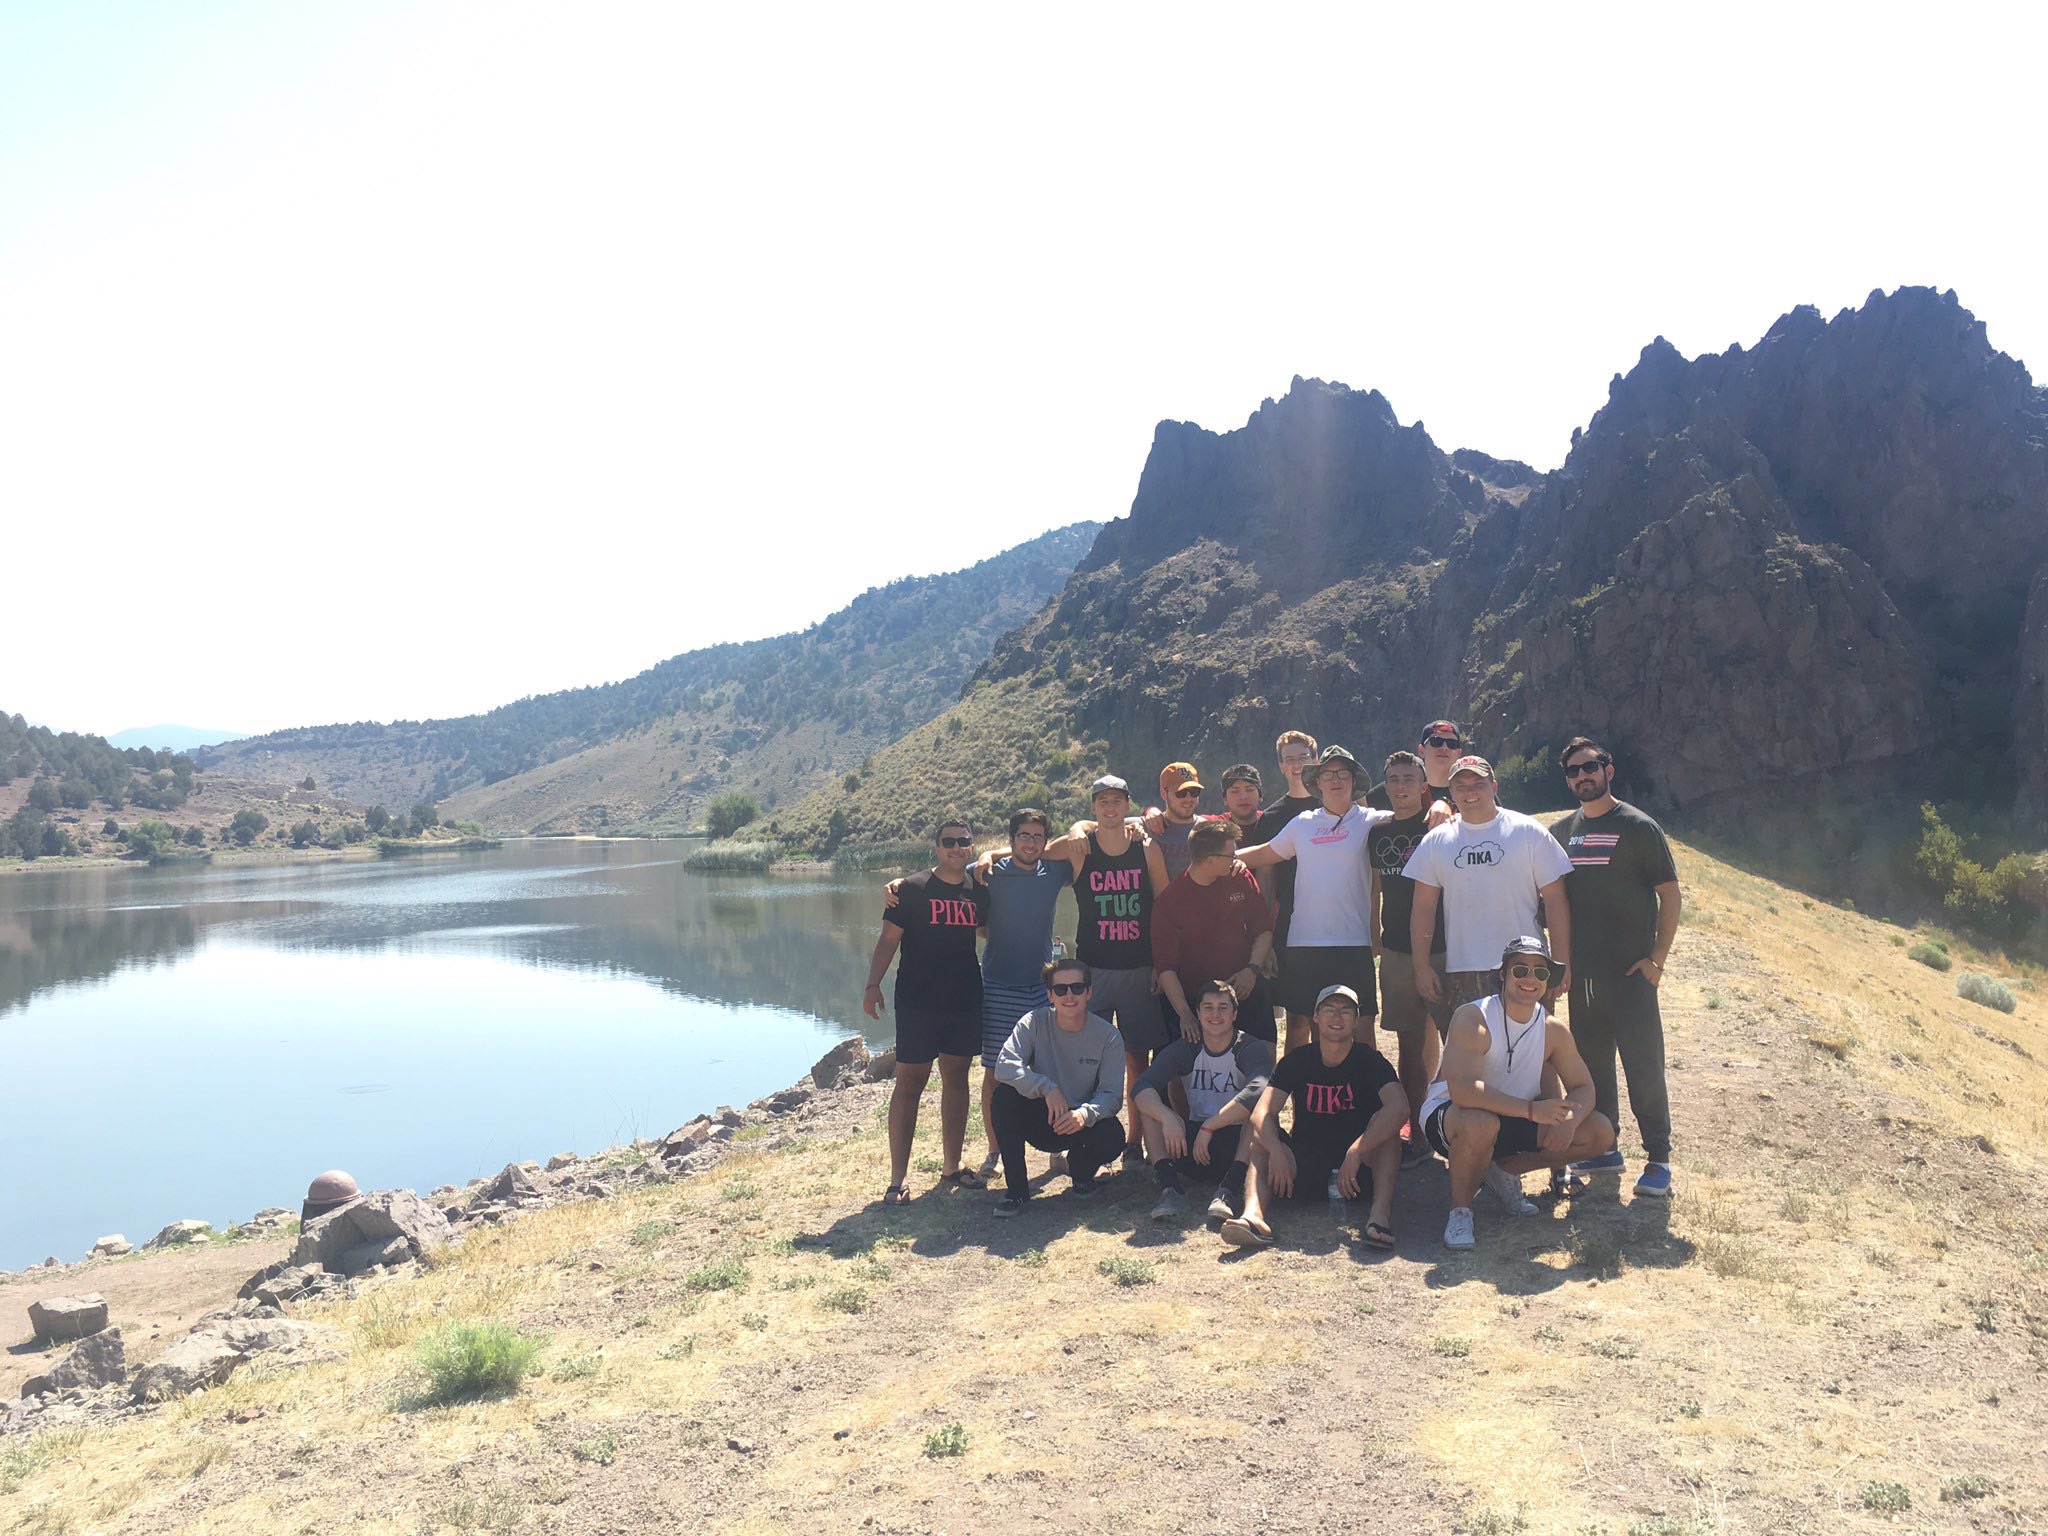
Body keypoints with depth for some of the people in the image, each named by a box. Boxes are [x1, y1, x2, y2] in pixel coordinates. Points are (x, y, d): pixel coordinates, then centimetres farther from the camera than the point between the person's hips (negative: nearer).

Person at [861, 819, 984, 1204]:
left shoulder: (977, 891, 7)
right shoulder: (913, 889, -6)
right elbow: (888, 939, -7)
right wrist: (873, 985, -16)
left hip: (965, 1001, 5)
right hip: (917, 1002, -5)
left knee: (956, 1078, 12)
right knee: (909, 1082, -3)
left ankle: (952, 1165, 25)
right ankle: (897, 1178, 2)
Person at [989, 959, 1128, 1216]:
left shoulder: (1107, 1035, -11)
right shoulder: (1035, 1022, -11)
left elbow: (1112, 1095, -16)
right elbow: (1004, 1065, -24)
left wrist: (1086, 1113, -38)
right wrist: (1047, 1088, -38)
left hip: (1083, 1123, 0)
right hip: (1041, 1120, 0)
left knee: (1112, 1138, -32)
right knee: (1003, 1096, -28)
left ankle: (1081, 1170, 8)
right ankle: (1016, 1187, -13)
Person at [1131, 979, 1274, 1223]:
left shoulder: (1252, 1049, -8)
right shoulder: (1183, 1050, 2)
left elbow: (1258, 1091, -31)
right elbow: (1142, 1088, -15)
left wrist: (1209, 1126, -34)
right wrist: (1167, 1118, -35)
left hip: (1239, 1142, -3)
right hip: (1192, 1142, 3)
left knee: (1259, 1106, -30)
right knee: (1148, 1105, -16)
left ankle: (1229, 1188, -37)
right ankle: (1169, 1187, -29)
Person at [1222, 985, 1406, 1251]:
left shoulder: (1370, 1061, -5)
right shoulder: (1296, 1061, 1)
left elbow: (1399, 1109, -25)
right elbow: (1262, 1115, -11)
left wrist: (1356, 1152, -36)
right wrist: (1276, 1151, -32)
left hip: (1360, 1166, -2)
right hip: (1306, 1164, 2)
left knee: (1386, 1125, -26)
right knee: (1261, 1142, -21)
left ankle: (1381, 1210, -43)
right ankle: (1253, 1215, -46)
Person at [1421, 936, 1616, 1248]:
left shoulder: (1554, 1030, -4)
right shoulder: (1473, 1019, -24)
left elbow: (1583, 1087, 0)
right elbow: (1462, 1091, -36)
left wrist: (1568, 1120, -23)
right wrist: (1532, 1109, -40)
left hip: (1513, 1121, 7)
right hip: (1449, 1115, -6)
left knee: (1600, 1133, -7)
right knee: (1481, 1124, -42)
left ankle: (1504, 1171, 8)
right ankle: (1460, 1209, -14)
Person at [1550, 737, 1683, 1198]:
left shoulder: (1637, 827, -4)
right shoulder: (1561, 832, 9)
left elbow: (1670, 894, -4)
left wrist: (1657, 958, -10)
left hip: (1630, 971, -5)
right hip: (1581, 972, 5)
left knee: (1644, 1066, -2)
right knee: (1591, 1064, 11)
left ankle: (1658, 1158, 8)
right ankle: (1603, 1148, 23)